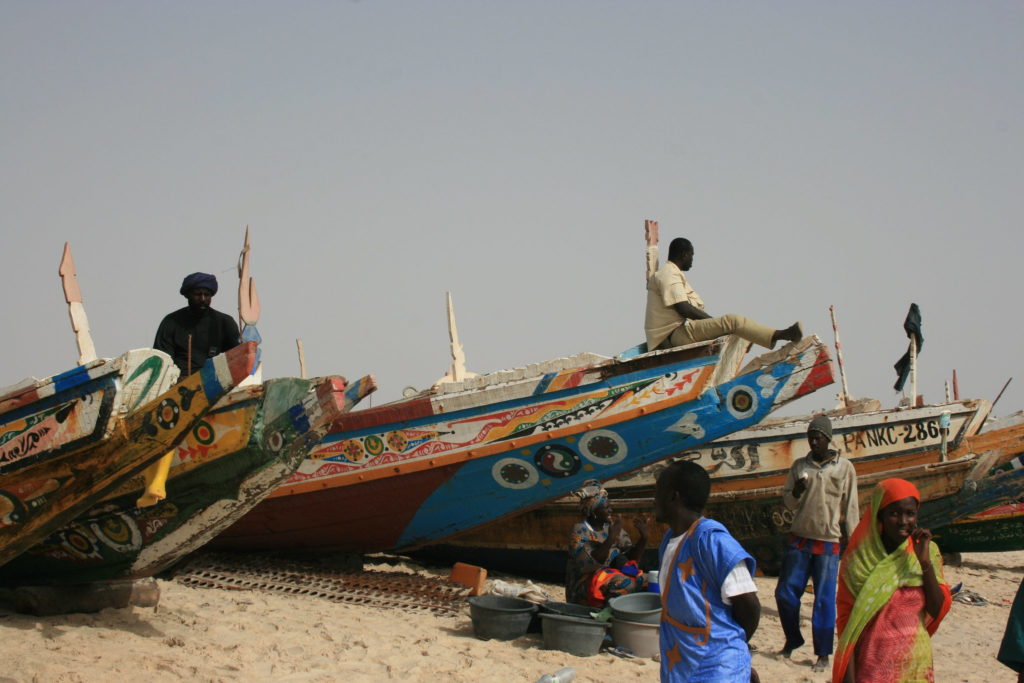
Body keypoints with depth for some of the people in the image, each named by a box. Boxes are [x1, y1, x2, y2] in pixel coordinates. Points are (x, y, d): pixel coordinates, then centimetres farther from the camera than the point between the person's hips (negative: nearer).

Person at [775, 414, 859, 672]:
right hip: (799, 538, 3)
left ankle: (823, 654, 5)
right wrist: (796, 492, -11)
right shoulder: (800, 466, 8)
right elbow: (788, 501, 10)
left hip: (828, 542, -3)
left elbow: (850, 508, 3)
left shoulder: (844, 467, 1)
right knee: (785, 593, 2)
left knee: (824, 599, -2)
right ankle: (792, 641, 21)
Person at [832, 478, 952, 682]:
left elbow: (938, 611, -1)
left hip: (916, 666, 3)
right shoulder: (858, 559, -6)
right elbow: (846, 621, -6)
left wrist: (925, 561, -10)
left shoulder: (928, 551, 3)